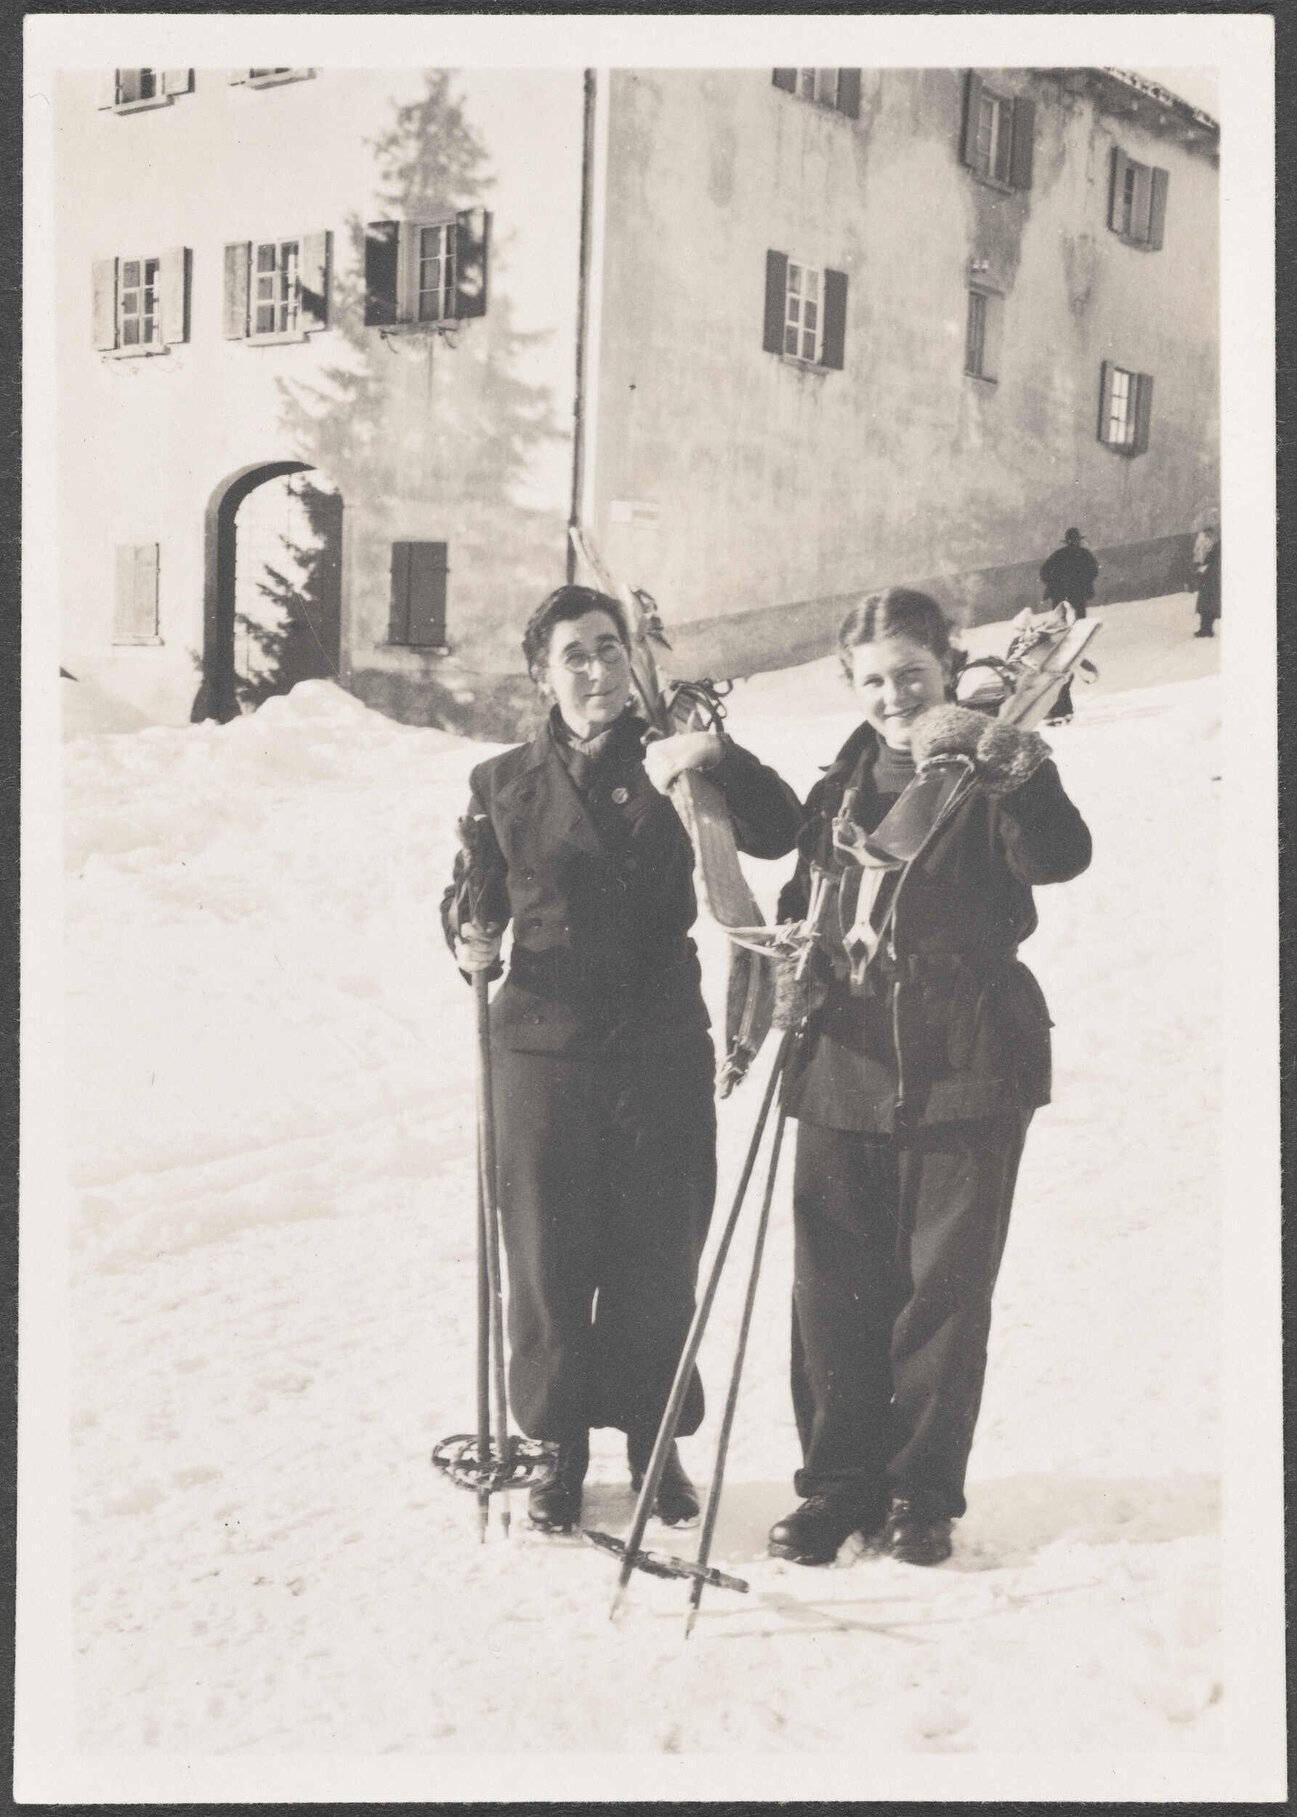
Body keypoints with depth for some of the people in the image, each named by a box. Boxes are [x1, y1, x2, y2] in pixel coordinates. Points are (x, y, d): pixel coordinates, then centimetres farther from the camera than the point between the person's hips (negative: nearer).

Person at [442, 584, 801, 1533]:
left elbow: (780, 833, -7)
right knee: (549, 1257, 3)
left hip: (663, 1050, 0)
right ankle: (557, 1450, 19)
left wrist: (718, 758, -22)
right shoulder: (505, 785, 8)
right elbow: (470, 893, 16)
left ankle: (656, 1445, 23)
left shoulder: (671, 769, 5)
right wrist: (470, 940, -6)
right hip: (546, 1051, 0)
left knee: (660, 1257, 6)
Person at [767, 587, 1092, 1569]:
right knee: (835, 1285, 5)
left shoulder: (994, 775, -2)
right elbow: (805, 895, 24)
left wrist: (1012, 765, -37)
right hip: (847, 1058, 4)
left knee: (946, 1284, 3)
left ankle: (923, 1491, 15)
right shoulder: (848, 777, 12)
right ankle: (839, 1481, 18)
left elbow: (1059, 857, -23)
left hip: (966, 1065, -4)